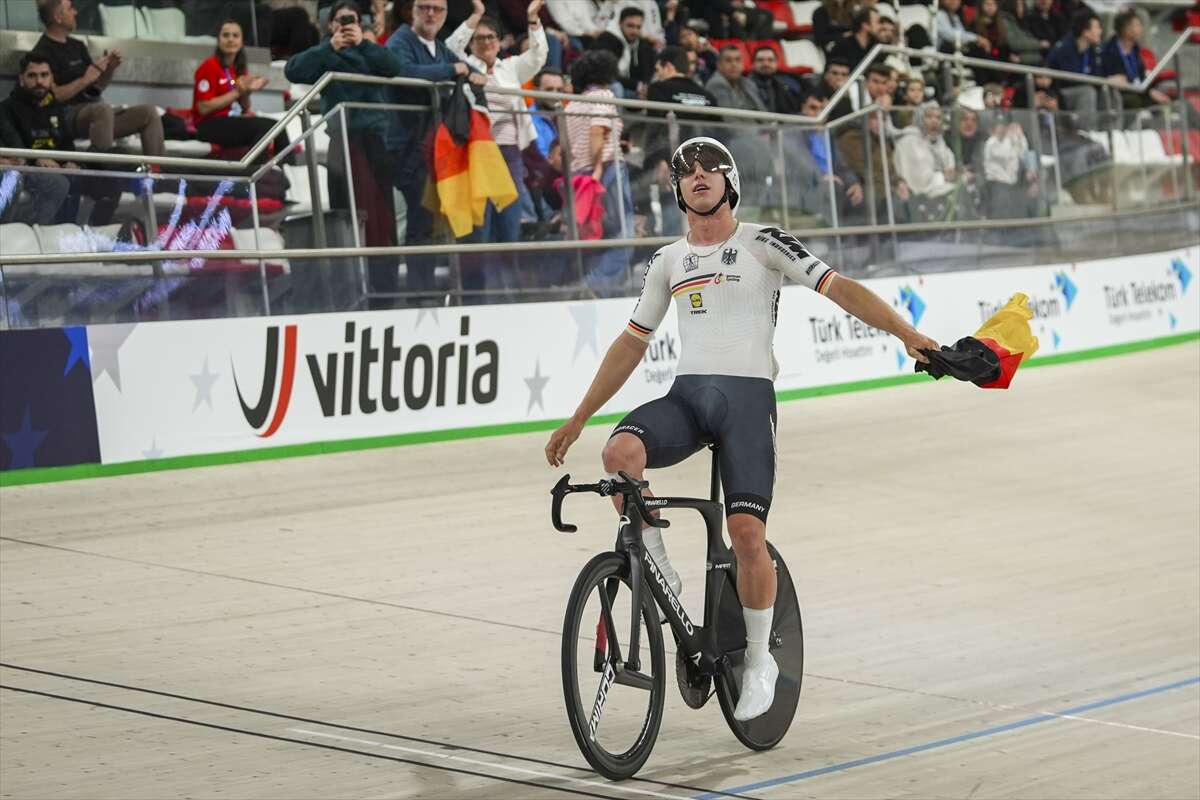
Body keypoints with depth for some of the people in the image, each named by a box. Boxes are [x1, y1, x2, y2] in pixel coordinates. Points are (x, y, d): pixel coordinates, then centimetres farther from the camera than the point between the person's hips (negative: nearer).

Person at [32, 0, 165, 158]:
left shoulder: (77, 46, 20)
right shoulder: (44, 52, -6)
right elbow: (52, 96, -16)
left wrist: (111, 68, 3)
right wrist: (84, 80, -19)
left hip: (93, 114, 8)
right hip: (68, 117, -8)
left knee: (150, 113, -5)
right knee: (103, 109, -39)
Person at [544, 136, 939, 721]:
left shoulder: (762, 244, 4)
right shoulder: (667, 262, 17)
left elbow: (838, 287, -2)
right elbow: (632, 343, 22)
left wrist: (907, 334, -15)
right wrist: (577, 420, 20)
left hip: (747, 393, -3)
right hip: (686, 393, 3)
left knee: (747, 534, -16)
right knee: (620, 452, -30)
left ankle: (759, 660, 5)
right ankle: (659, 572, -11)